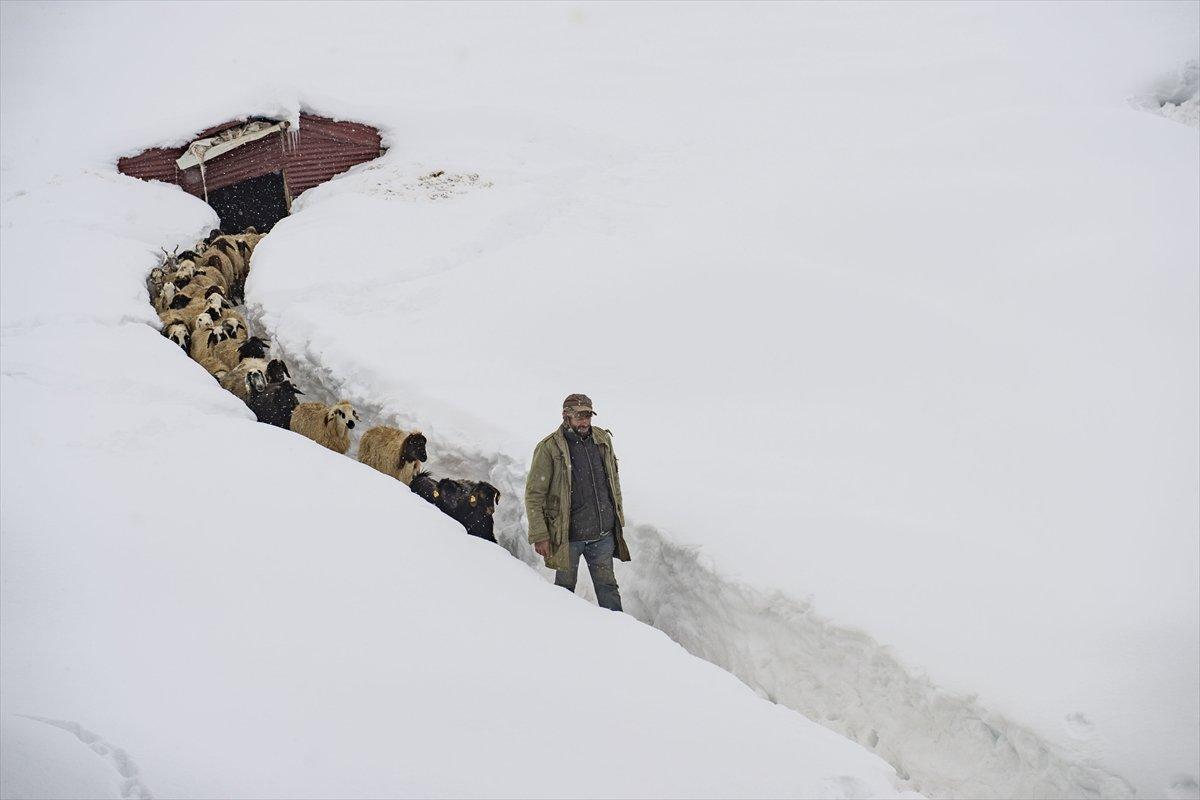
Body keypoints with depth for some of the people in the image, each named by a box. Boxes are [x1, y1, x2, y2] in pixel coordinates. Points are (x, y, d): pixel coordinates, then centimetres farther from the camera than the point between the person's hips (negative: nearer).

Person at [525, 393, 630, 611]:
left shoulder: (602, 440, 4)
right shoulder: (549, 448, -12)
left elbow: (614, 480, 17)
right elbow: (534, 495, -10)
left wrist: (618, 516, 18)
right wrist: (539, 535, -12)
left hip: (603, 533, 4)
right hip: (569, 535, -4)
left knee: (607, 585, 11)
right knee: (565, 587, 11)